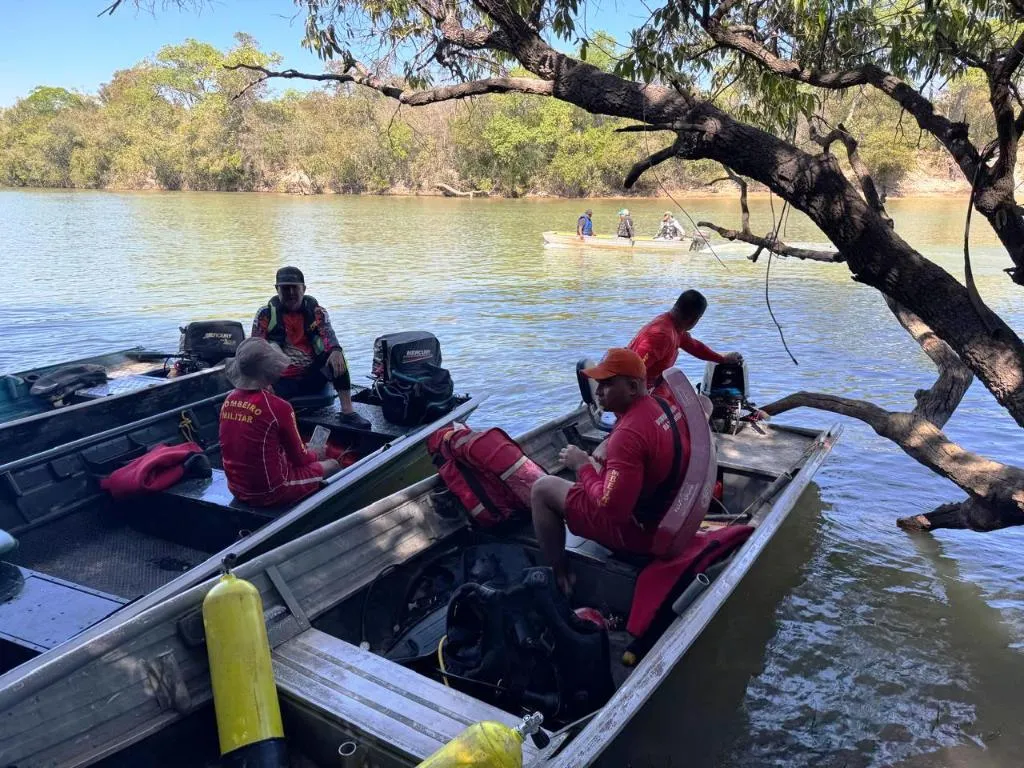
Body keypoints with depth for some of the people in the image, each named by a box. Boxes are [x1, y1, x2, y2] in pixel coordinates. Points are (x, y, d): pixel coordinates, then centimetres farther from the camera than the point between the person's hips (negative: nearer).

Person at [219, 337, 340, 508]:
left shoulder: (229, 401, -4)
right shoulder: (278, 407, -23)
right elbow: (299, 458, -9)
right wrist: (315, 455, 12)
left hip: (236, 489, 7)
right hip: (269, 493, -7)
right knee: (332, 465, 15)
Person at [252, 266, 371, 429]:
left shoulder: (316, 312, 6)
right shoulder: (266, 314, 3)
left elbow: (328, 335, -13)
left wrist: (335, 351, -38)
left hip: (312, 377, 2)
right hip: (282, 381, -2)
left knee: (336, 358, -27)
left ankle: (347, 412, -28)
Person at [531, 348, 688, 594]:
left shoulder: (629, 433, -31)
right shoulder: (666, 405, -2)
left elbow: (612, 509, -31)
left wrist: (582, 466, -16)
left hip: (639, 529, -9)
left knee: (542, 488, 1)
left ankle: (558, 578, 11)